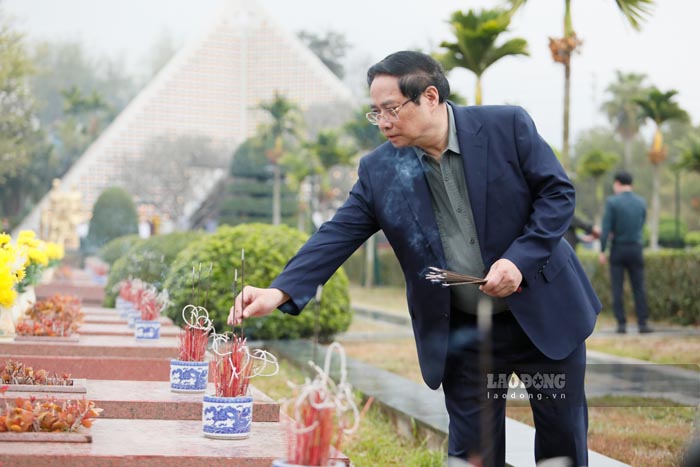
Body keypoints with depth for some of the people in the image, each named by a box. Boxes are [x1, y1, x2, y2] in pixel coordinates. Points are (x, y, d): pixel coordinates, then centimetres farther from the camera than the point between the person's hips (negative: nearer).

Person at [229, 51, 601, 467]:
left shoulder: (507, 127, -11)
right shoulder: (379, 170, -4)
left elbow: (558, 193, -8)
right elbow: (338, 235, -7)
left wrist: (520, 260, -21)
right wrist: (280, 291, -21)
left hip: (545, 313, -1)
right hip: (463, 335, 1)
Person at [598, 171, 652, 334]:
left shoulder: (612, 202, -10)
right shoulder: (642, 202, 4)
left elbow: (606, 228, -13)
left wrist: (602, 251, -6)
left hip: (617, 250, -2)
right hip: (635, 249, 2)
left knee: (617, 289, 2)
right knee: (639, 288, 6)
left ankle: (621, 324, -1)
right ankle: (642, 324, 1)